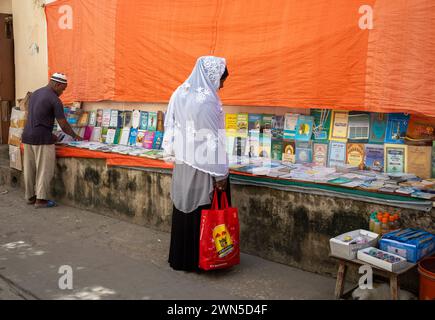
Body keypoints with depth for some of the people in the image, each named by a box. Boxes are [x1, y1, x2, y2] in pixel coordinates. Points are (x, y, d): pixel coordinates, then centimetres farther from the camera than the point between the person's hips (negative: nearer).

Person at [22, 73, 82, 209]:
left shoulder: (35, 94, 14)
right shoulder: (54, 100, -10)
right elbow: (64, 125, -8)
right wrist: (75, 136, 8)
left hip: (27, 137, 8)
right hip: (42, 139, -8)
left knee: (29, 169, 13)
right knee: (44, 170, 1)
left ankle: (30, 196, 23)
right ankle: (41, 199, 4)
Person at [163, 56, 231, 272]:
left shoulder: (179, 94, 4)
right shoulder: (208, 101, -18)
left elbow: (171, 130, 8)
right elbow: (214, 140, -18)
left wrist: (178, 155, 17)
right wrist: (221, 175, -12)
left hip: (181, 167, 8)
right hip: (202, 169, -7)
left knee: (183, 210, 17)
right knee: (202, 214, 5)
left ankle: (179, 258, 28)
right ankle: (198, 260, 17)